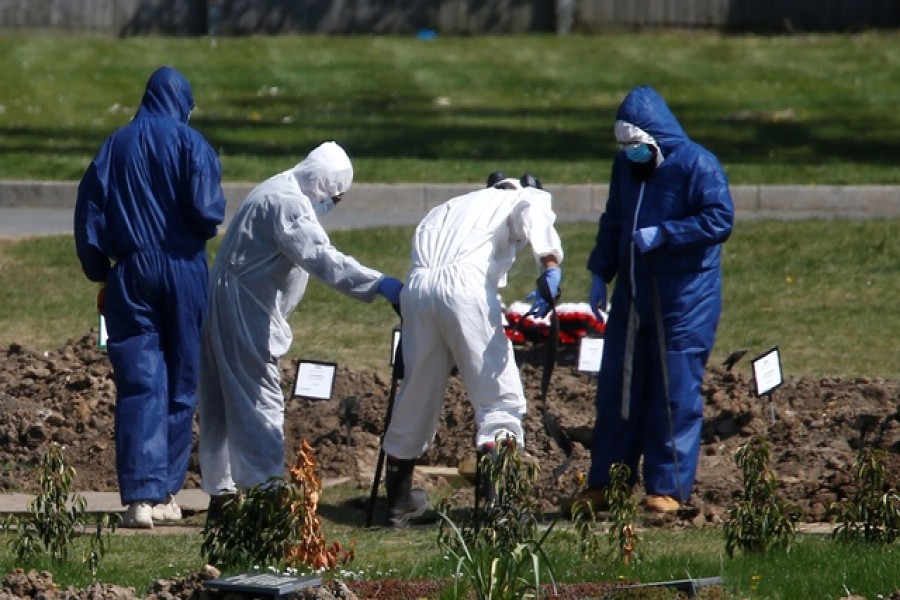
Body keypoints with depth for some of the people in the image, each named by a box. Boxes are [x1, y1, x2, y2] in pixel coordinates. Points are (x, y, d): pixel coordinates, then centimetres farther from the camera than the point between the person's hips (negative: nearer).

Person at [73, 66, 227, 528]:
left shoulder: (116, 147, 6)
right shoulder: (190, 144, -4)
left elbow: (89, 214, 5)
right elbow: (207, 211, -14)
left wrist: (100, 275, 13)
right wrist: (210, 222, 10)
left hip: (131, 273, 2)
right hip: (184, 271, -2)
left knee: (139, 385, -2)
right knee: (180, 383, 9)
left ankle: (141, 494, -13)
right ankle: (166, 493, 10)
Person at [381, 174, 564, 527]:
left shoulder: (454, 207, 39)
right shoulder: (523, 200, 20)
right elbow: (534, 213, -1)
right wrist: (550, 266, -16)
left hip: (417, 285, 5)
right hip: (464, 284, -5)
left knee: (418, 392, 17)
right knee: (498, 395, 0)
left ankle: (399, 500, 25)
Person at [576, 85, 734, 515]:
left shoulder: (696, 165, -12)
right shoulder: (626, 165, 10)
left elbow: (720, 220, -18)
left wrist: (662, 234, -22)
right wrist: (600, 273, 10)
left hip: (684, 299, -7)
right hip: (633, 294, 7)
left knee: (676, 392, -4)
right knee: (617, 388, 8)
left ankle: (668, 488, 2)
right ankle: (604, 484, 15)